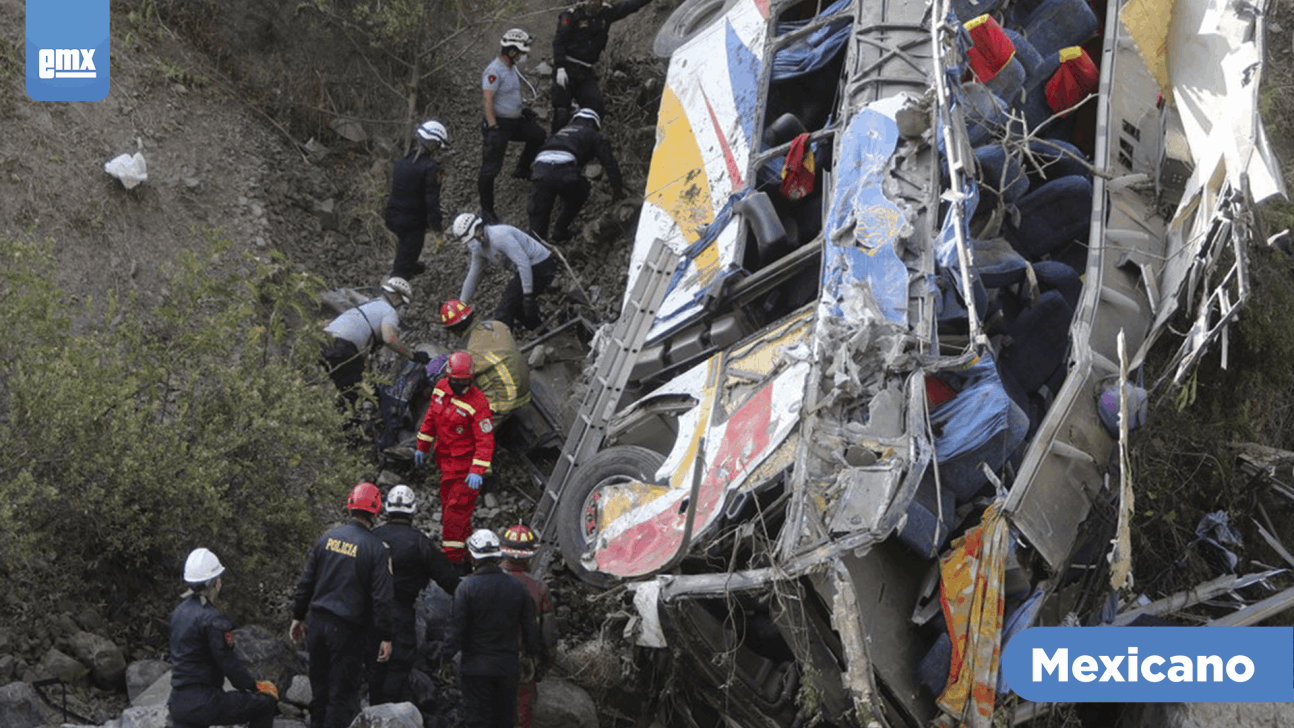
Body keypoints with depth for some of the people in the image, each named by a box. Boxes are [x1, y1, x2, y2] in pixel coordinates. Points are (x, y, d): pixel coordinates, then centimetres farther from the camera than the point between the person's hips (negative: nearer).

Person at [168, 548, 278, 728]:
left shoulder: (179, 612, 12)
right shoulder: (212, 620, -16)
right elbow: (228, 661, -14)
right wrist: (254, 686, 3)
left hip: (178, 704, 8)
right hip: (205, 703, -8)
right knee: (265, 703, 6)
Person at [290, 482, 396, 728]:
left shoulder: (328, 537, 3)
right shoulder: (375, 548, -10)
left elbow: (306, 581, 7)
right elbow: (382, 597, -11)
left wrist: (298, 616, 17)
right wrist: (385, 638, -5)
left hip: (317, 623, 5)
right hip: (347, 629, -5)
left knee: (320, 689, 17)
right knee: (342, 694, 1)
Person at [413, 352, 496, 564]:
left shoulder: (477, 403, -22)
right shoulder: (441, 388, 0)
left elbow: (485, 440, -23)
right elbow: (431, 417, 15)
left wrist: (477, 471, -32)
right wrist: (422, 447, 18)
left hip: (466, 464, -8)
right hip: (446, 460, 8)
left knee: (457, 508, -8)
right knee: (447, 504, 16)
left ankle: (453, 557, -2)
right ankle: (464, 547, 30)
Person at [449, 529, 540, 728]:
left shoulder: (467, 587, -11)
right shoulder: (517, 587, 2)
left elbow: (456, 627, -11)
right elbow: (530, 627, 6)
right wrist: (532, 652, 18)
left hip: (475, 667, -4)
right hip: (509, 667, 4)